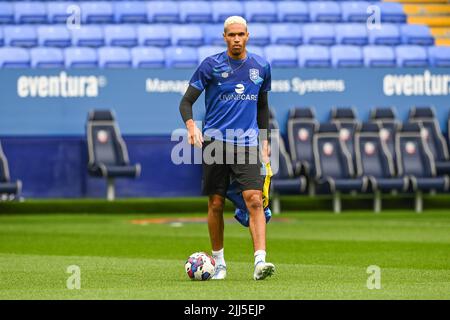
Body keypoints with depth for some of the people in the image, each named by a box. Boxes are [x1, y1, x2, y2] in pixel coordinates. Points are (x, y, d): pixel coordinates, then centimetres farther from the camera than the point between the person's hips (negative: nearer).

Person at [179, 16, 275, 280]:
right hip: (216, 140, -1)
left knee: (255, 200, -14)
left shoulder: (261, 67, 10)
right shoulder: (211, 65, 1)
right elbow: (186, 102, 0)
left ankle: (260, 261, -21)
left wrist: (264, 141, 21)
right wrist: (191, 125, -19)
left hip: (248, 143, 1)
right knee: (216, 204, 3)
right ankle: (219, 262, 19)